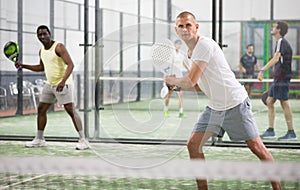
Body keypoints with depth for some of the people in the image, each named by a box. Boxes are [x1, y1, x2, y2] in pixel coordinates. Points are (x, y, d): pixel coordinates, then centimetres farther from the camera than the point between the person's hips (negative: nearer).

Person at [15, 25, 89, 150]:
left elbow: (70, 64, -22)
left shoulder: (59, 47, -14)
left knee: (71, 110, -12)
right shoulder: (42, 51, 11)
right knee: (41, 109, 10)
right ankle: (39, 139, 20)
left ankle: (83, 140, -9)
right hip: (50, 84, 8)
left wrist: (63, 81, -33)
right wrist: (23, 66, 17)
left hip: (63, 84, -8)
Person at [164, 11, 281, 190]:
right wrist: (176, 83, 4)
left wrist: (171, 80, -3)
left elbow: (190, 82, -22)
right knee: (193, 145, -1)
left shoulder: (205, 44, -18)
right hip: (214, 107, 9)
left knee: (257, 148, -4)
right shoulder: (191, 52, 11)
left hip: (236, 104, -8)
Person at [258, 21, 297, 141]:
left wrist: (262, 70, -34)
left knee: (284, 103, -6)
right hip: (278, 78, 10)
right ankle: (270, 131, 12)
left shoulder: (281, 42, -13)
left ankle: (291, 133, -1)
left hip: (282, 78, -10)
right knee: (269, 102, 9)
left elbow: (275, 59, -27)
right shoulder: (280, 42, 18)